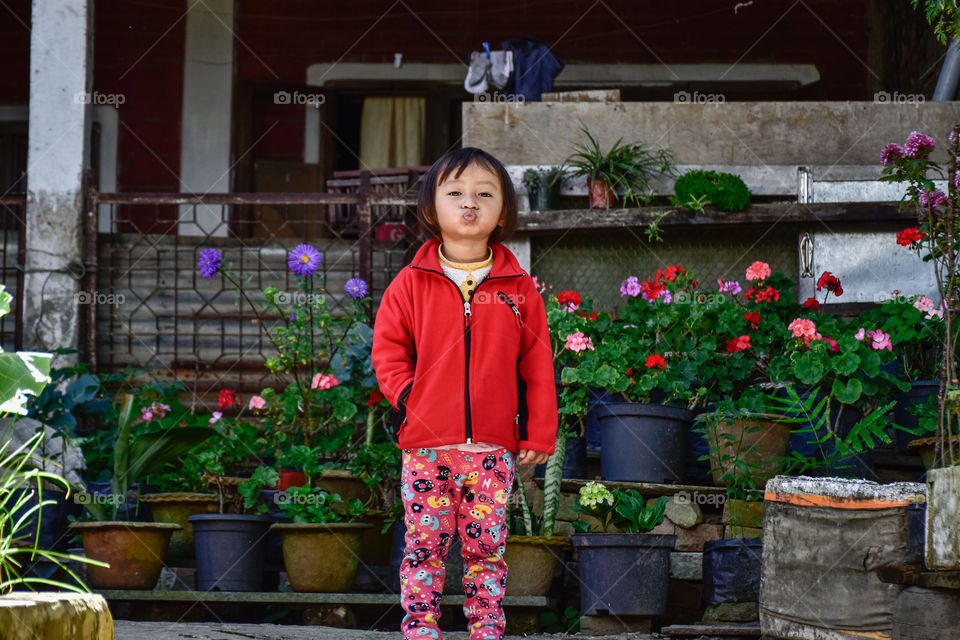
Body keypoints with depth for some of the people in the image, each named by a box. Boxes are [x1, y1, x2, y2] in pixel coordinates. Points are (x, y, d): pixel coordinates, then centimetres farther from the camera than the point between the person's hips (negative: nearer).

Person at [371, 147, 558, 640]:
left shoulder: (518, 288, 4)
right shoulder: (411, 283, 3)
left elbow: (537, 366, 6)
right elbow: (387, 350, 8)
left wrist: (538, 434, 3)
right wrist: (408, 396, -6)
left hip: (492, 448, 0)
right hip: (426, 443, 0)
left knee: (486, 544, 5)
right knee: (424, 543, 2)